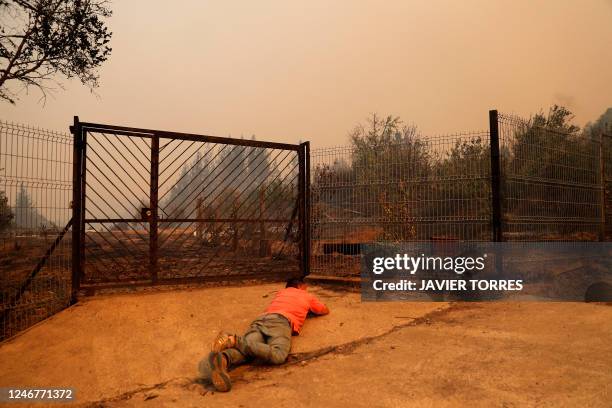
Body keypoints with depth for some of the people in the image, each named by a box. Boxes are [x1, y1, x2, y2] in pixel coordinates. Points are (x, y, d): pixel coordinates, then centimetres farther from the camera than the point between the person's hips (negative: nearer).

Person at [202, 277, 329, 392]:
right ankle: (235, 340, -44)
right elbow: (325, 310, 49)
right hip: (280, 320, -5)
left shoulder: (280, 292, 42)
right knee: (277, 355, -30)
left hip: (260, 319, 5)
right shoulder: (307, 296, 34)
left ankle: (222, 359, -56)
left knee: (246, 350, -21)